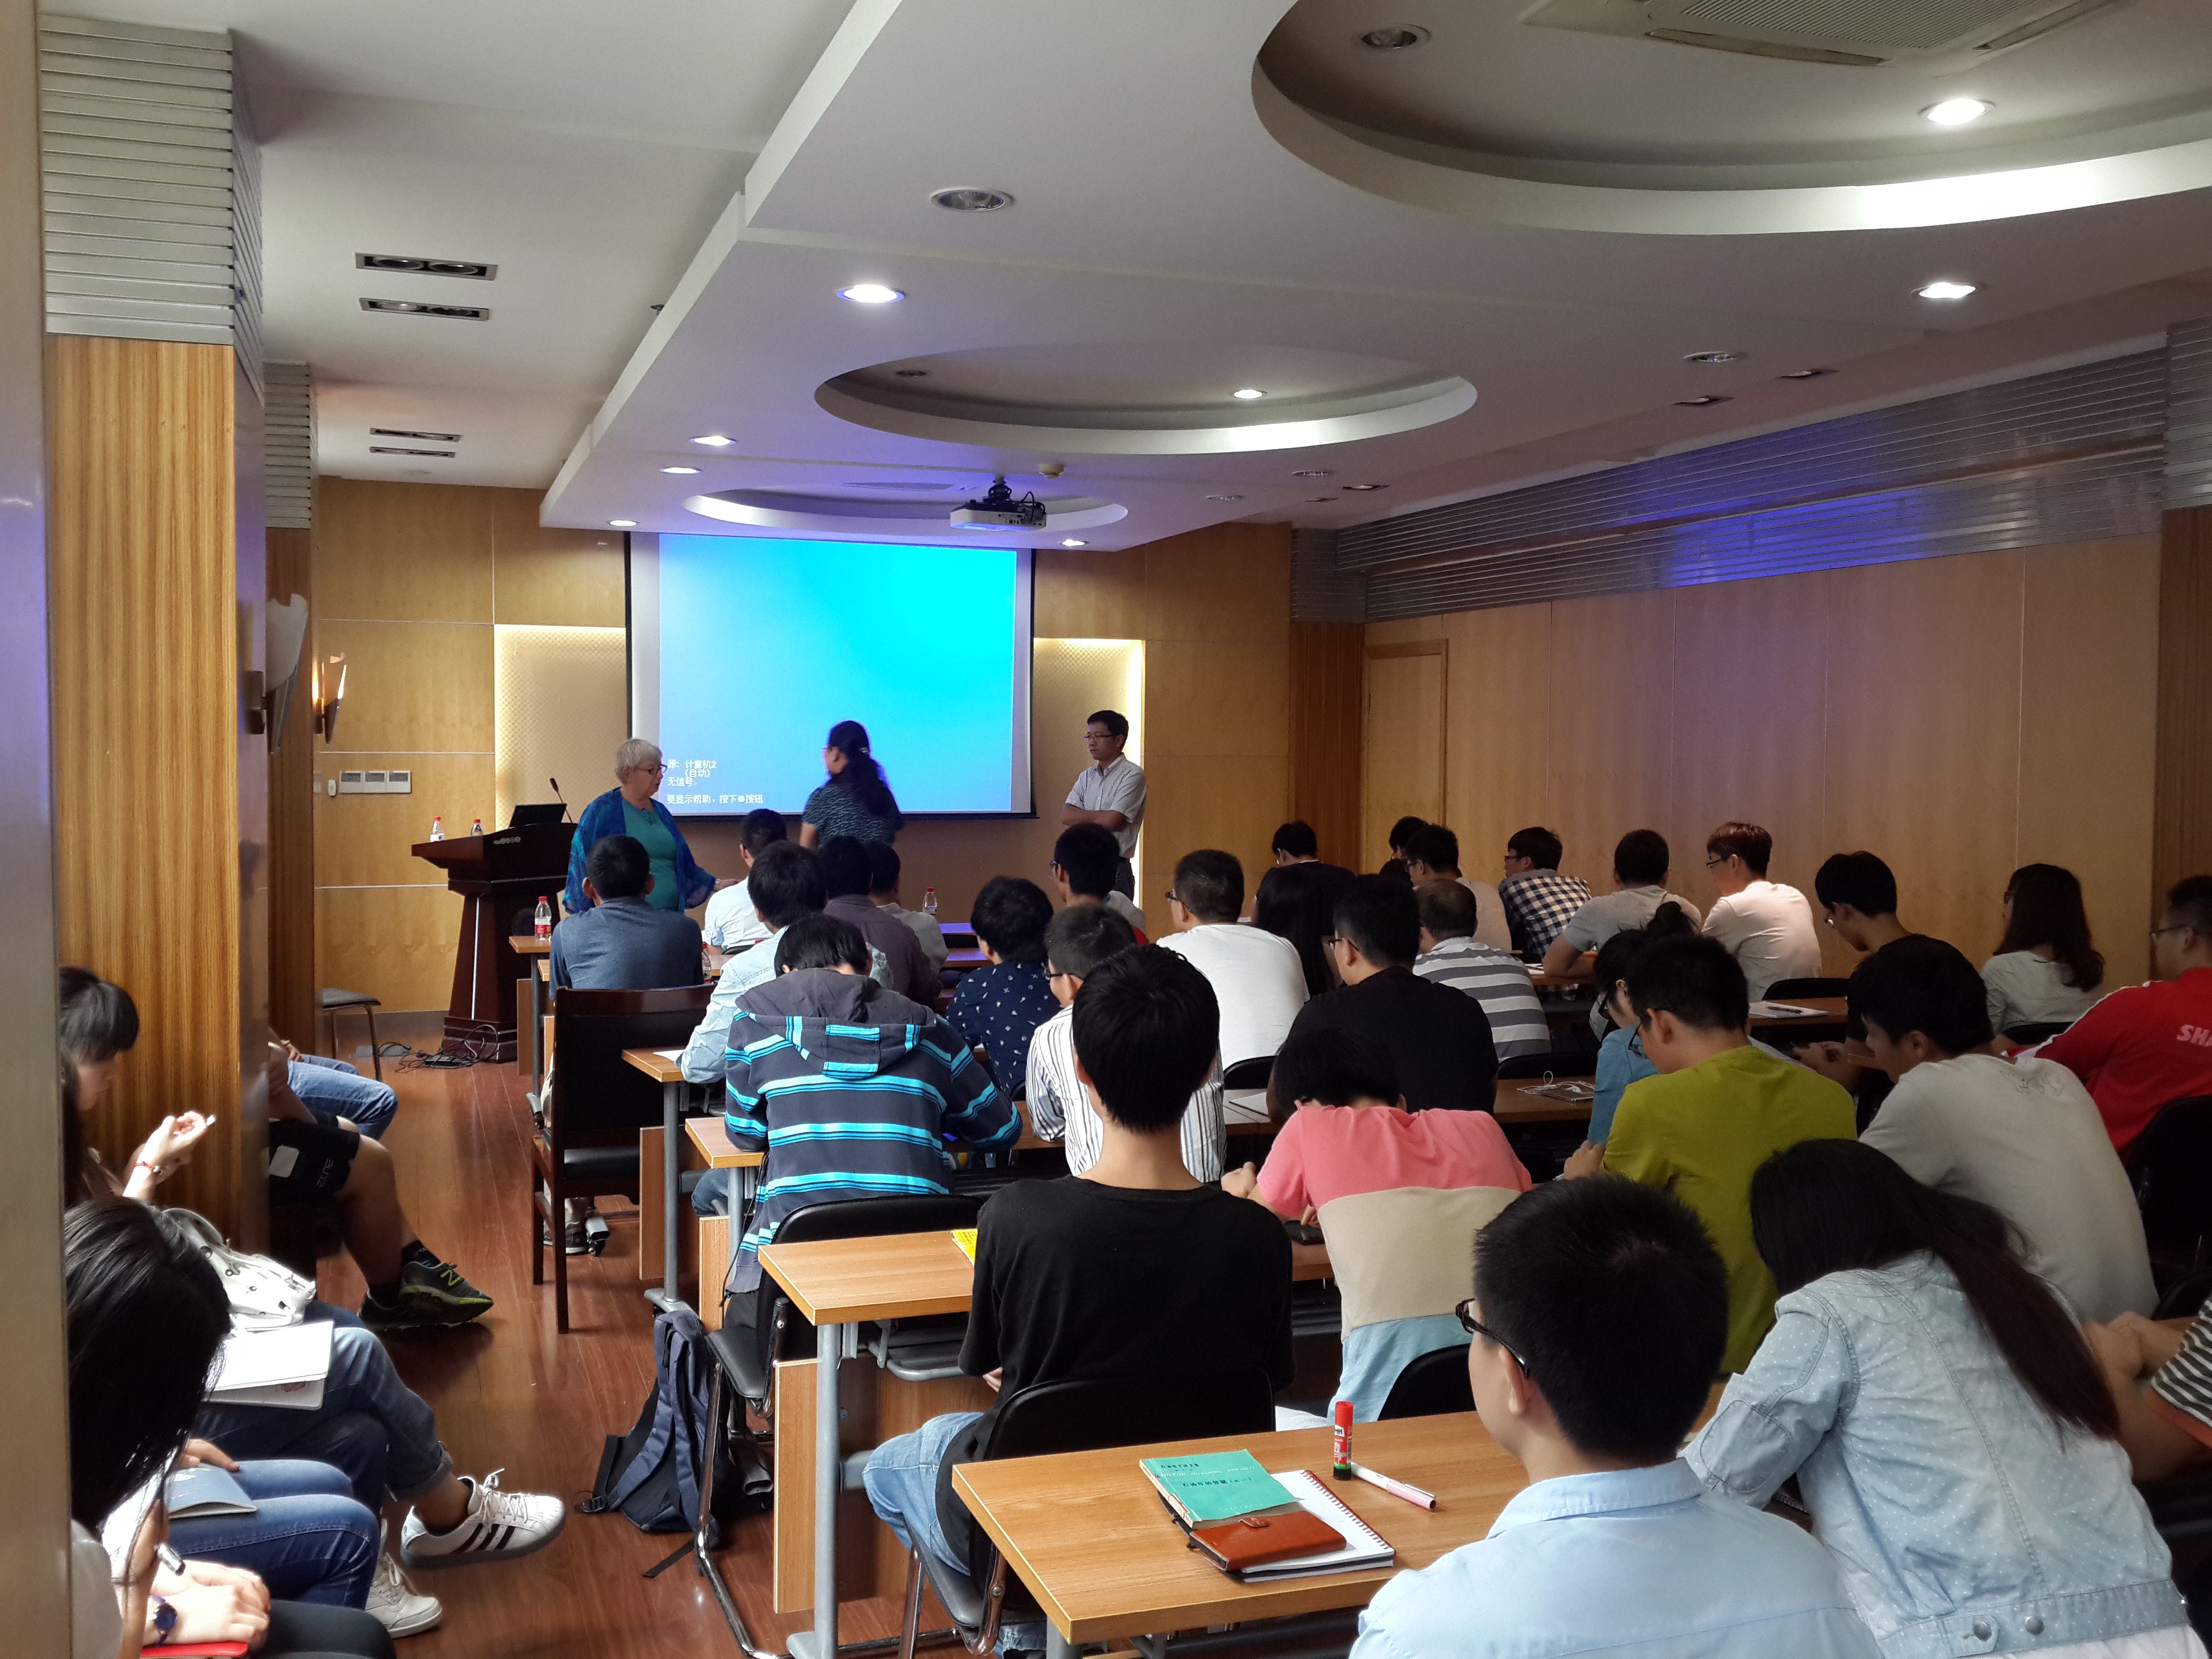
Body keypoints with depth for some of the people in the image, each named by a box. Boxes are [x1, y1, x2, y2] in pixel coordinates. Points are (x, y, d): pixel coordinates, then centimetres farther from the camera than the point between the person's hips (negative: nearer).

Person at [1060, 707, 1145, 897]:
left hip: (1116, 869, -6)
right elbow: (1066, 816, 2)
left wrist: (1082, 818, -1)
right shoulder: (1087, 776, 14)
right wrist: (1100, 816, -9)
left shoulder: (1132, 775, -7)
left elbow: (1113, 821, -17)